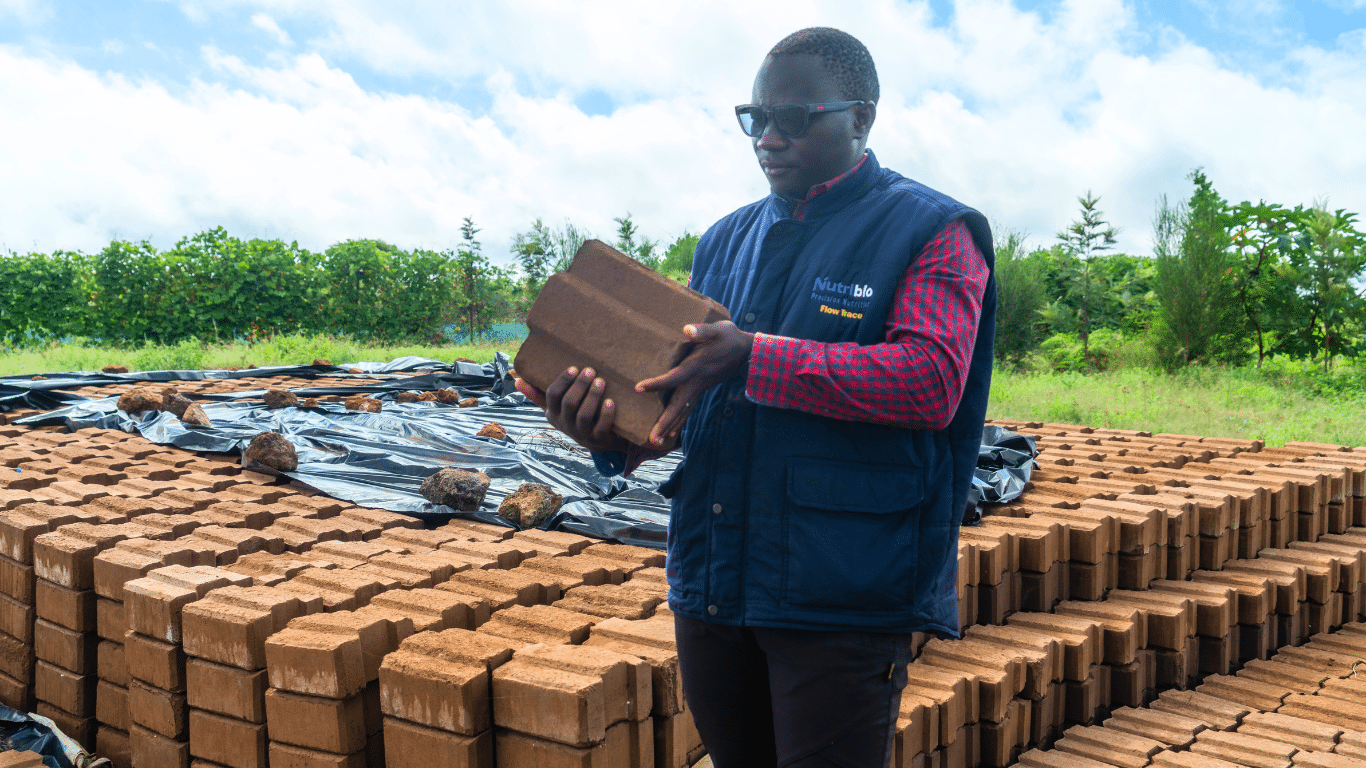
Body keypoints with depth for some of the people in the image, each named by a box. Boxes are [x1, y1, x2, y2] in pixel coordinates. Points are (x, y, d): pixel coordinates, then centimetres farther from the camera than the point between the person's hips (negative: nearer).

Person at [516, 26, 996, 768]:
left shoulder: (932, 232, -5)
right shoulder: (725, 241, 13)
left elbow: (932, 378, -20)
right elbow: (683, 387, 15)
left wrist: (755, 359, -27)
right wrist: (615, 435, -8)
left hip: (840, 600, -6)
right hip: (711, 586, 6)